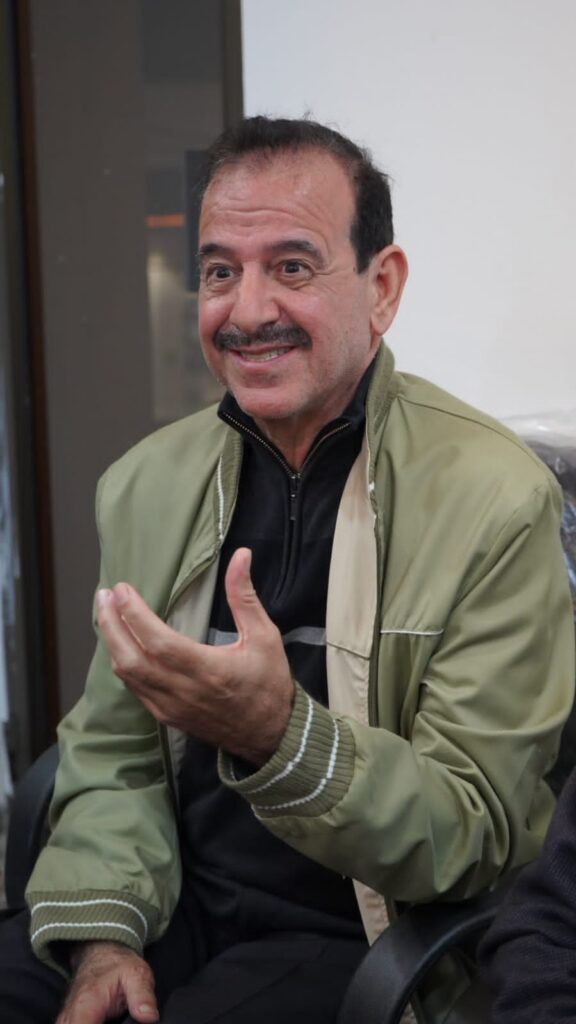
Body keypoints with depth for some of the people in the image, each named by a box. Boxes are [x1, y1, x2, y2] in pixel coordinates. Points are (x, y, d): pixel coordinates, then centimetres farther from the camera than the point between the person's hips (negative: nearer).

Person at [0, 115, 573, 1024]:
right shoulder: (146, 483, 4)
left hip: (359, 939, -4)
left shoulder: (497, 500, -12)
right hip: (176, 907, 4)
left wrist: (279, 731, -30)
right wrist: (104, 931, -11)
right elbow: (112, 754, 8)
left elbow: (477, 835, -13)